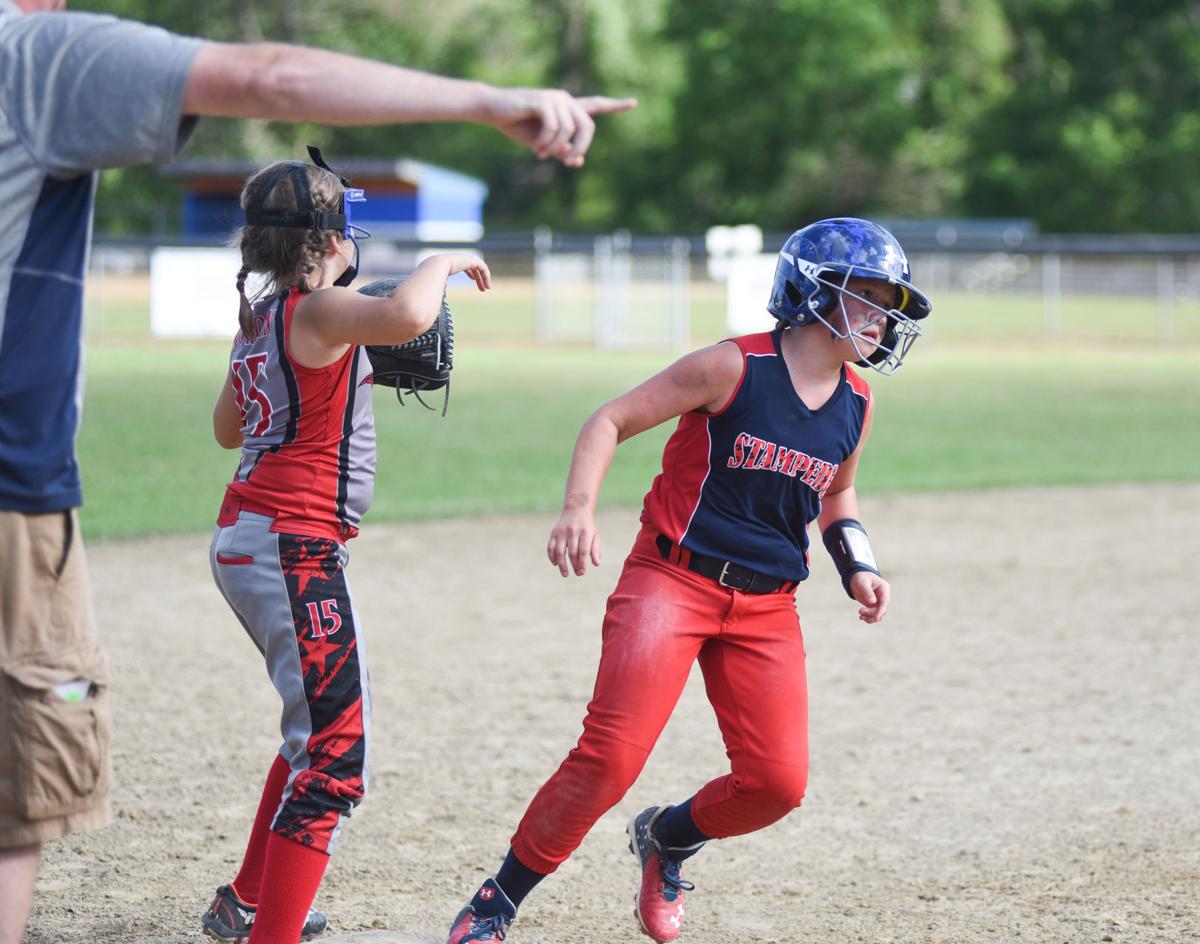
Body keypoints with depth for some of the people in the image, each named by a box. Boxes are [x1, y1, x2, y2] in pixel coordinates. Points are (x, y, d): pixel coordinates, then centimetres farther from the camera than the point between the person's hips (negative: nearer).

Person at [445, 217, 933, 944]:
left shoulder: (857, 406, 6)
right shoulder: (735, 367, -11)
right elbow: (611, 421, -8)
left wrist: (857, 568, 9)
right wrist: (580, 510, -23)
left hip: (767, 608, 5)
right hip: (672, 582, -5)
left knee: (777, 783, -5)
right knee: (610, 759, -17)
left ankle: (666, 840, 27)